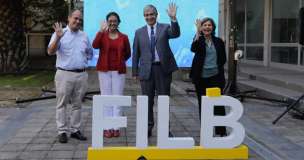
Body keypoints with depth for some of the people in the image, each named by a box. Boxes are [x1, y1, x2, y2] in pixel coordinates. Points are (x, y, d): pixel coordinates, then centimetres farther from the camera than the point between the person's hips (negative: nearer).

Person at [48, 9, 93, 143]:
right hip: (64, 74, -4)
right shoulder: (60, 33, 1)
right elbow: (51, 51, -12)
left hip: (81, 75, 4)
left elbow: (90, 53, 26)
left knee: (77, 104, 9)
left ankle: (75, 130, 17)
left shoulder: (84, 36, 14)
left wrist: (84, 60, 9)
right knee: (62, 104, -1)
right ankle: (62, 132, 5)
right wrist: (58, 37, -25)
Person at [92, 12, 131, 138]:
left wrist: (119, 61, 6)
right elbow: (95, 46, -17)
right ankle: (107, 128, 9)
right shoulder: (102, 34, 3)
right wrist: (101, 30, -20)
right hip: (104, 71, 0)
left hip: (119, 71, 0)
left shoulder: (123, 37, 5)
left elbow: (128, 54, 15)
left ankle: (116, 127, 10)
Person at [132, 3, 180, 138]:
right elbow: (135, 54, 9)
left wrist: (173, 18, -31)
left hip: (163, 69, -1)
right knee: (147, 101, 8)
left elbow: (175, 34, -17)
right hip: (146, 70, 1)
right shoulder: (139, 32, 9)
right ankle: (148, 128, 20)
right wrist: (134, 73, 5)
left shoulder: (165, 28, 5)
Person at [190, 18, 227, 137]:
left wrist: (216, 67, 3)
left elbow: (223, 59, 13)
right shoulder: (199, 40, 2)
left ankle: (222, 132, 2)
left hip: (215, 77, 1)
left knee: (219, 104, -3)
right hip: (201, 78, 0)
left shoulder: (218, 42, 7)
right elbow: (193, 49, -21)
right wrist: (198, 32, -25)